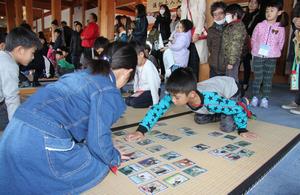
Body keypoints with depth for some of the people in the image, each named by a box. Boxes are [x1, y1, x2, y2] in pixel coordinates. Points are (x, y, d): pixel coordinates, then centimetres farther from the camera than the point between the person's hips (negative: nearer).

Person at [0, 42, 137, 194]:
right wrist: (114, 158, 13)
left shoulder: (82, 75, 19)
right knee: (100, 167, 9)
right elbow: (98, 139, -10)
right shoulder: (108, 92, -6)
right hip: (43, 141, -9)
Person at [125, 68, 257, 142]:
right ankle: (220, 113, 33)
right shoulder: (176, 94, -35)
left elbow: (239, 110, -33)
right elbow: (157, 109, -30)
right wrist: (141, 130, -40)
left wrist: (242, 130, -18)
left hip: (230, 87, -4)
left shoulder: (211, 100, -47)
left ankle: (243, 104, 17)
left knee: (227, 126, -11)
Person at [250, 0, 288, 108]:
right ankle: (254, 97, 13)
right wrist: (255, 50, 3)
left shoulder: (280, 28, 1)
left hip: (271, 57, 1)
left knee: (268, 79, 5)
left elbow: (281, 44, 6)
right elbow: (253, 39, 8)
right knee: (257, 78, 3)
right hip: (258, 56, 0)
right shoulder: (260, 25, 1)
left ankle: (265, 99, 13)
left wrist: (275, 52, -4)